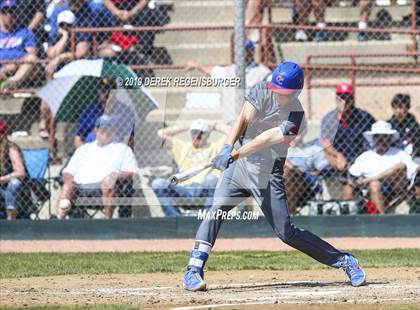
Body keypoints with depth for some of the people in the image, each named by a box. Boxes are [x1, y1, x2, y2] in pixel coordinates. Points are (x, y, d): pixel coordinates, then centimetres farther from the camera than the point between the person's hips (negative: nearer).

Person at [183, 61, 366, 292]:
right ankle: (194, 270, -13)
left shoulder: (295, 118, -18)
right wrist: (227, 147, -24)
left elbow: (267, 139, -26)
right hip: (238, 166, 4)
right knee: (215, 212, -14)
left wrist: (234, 155, -33)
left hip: (267, 177, -4)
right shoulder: (262, 91, -5)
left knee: (287, 233, -3)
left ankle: (344, 261, 9)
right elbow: (243, 119, -10)